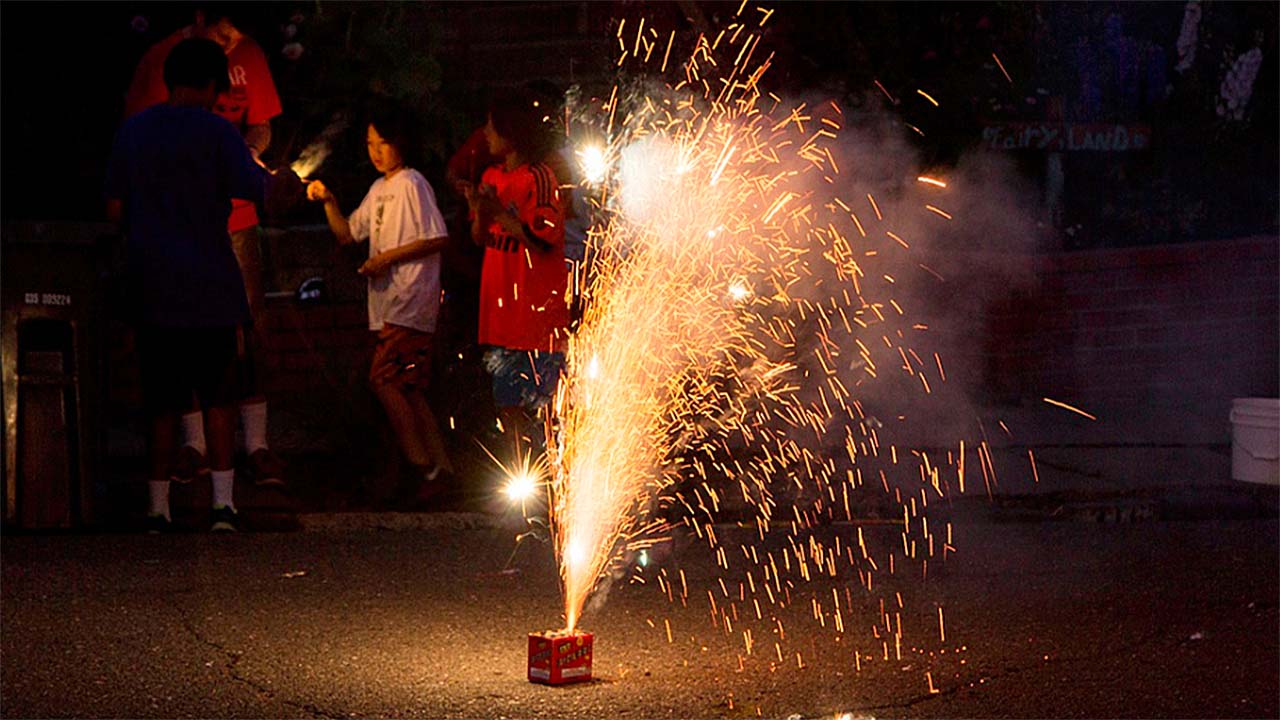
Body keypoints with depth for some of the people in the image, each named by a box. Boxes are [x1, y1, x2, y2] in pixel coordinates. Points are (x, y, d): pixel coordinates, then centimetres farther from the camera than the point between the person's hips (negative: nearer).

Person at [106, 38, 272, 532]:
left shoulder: (132, 131, 7)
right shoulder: (216, 131, -6)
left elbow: (115, 210, 7)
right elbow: (257, 192, -12)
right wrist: (262, 168, 9)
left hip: (152, 286, 3)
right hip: (210, 284, -3)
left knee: (162, 401, 8)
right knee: (219, 397, 5)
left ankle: (159, 507, 9)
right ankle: (223, 500, -2)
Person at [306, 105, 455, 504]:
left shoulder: (412, 184, -8)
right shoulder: (379, 190, 19)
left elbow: (438, 239, -14)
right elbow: (347, 233, 22)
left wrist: (389, 257, -14)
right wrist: (328, 201, 7)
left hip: (411, 299, -9)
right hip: (389, 302, 9)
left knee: (384, 379, -16)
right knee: (408, 389, 8)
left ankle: (423, 467, -11)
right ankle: (438, 467, 12)